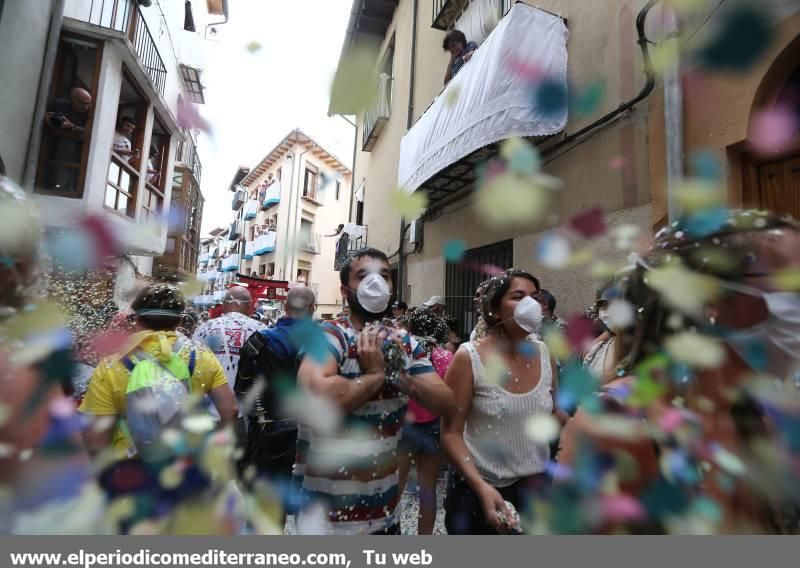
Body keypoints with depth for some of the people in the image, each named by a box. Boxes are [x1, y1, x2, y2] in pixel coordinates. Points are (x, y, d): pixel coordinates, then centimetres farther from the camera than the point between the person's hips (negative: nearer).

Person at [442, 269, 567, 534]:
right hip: (477, 489, -3)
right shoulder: (468, 358, -18)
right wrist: (482, 487, -24)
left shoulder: (544, 353, -4)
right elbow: (451, 433, -15)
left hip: (536, 486, 4)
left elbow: (557, 412, 10)